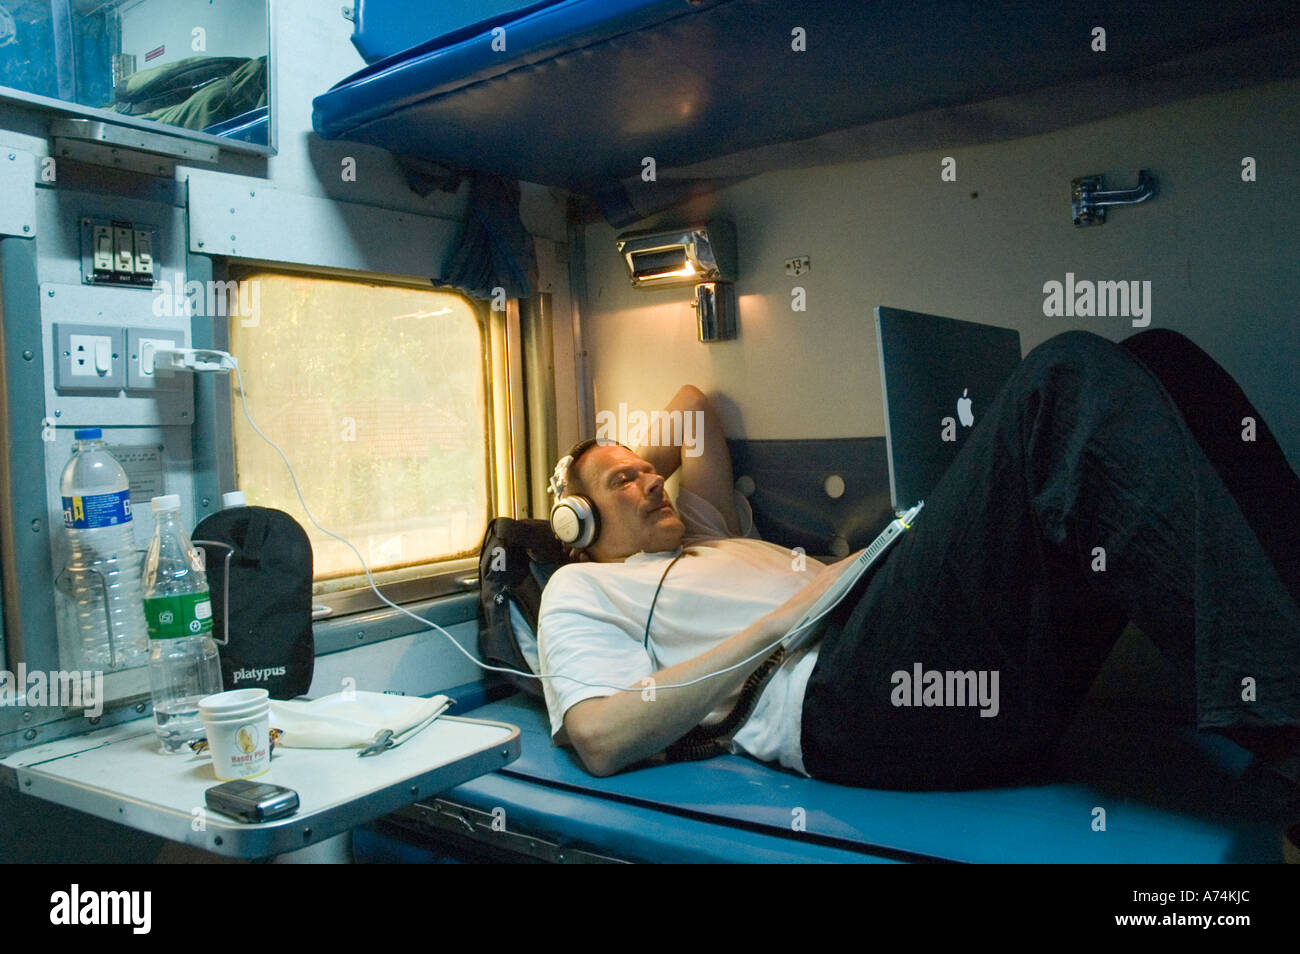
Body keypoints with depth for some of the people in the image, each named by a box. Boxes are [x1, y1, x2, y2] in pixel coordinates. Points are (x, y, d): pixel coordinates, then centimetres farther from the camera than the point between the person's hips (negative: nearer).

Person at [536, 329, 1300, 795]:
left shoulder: (715, 542, 39)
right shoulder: (581, 589, 19)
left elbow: (694, 401, 53)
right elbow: (602, 739, -3)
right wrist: (785, 617, -4)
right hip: (845, 697, -9)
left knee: (1158, 359, -1)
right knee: (1070, 374, -22)